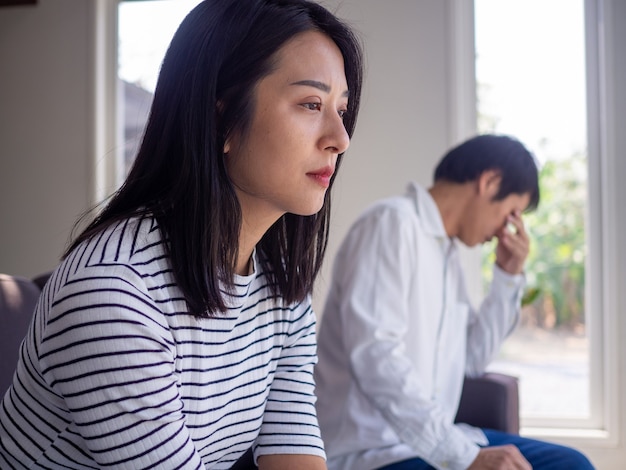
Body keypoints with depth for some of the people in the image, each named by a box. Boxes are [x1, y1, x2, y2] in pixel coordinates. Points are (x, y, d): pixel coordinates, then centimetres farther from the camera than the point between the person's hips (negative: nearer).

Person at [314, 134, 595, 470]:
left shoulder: (447, 247, 15)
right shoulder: (392, 221, -11)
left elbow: (473, 358, 18)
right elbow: (376, 357, -22)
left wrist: (509, 277, 8)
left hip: (432, 439, 9)